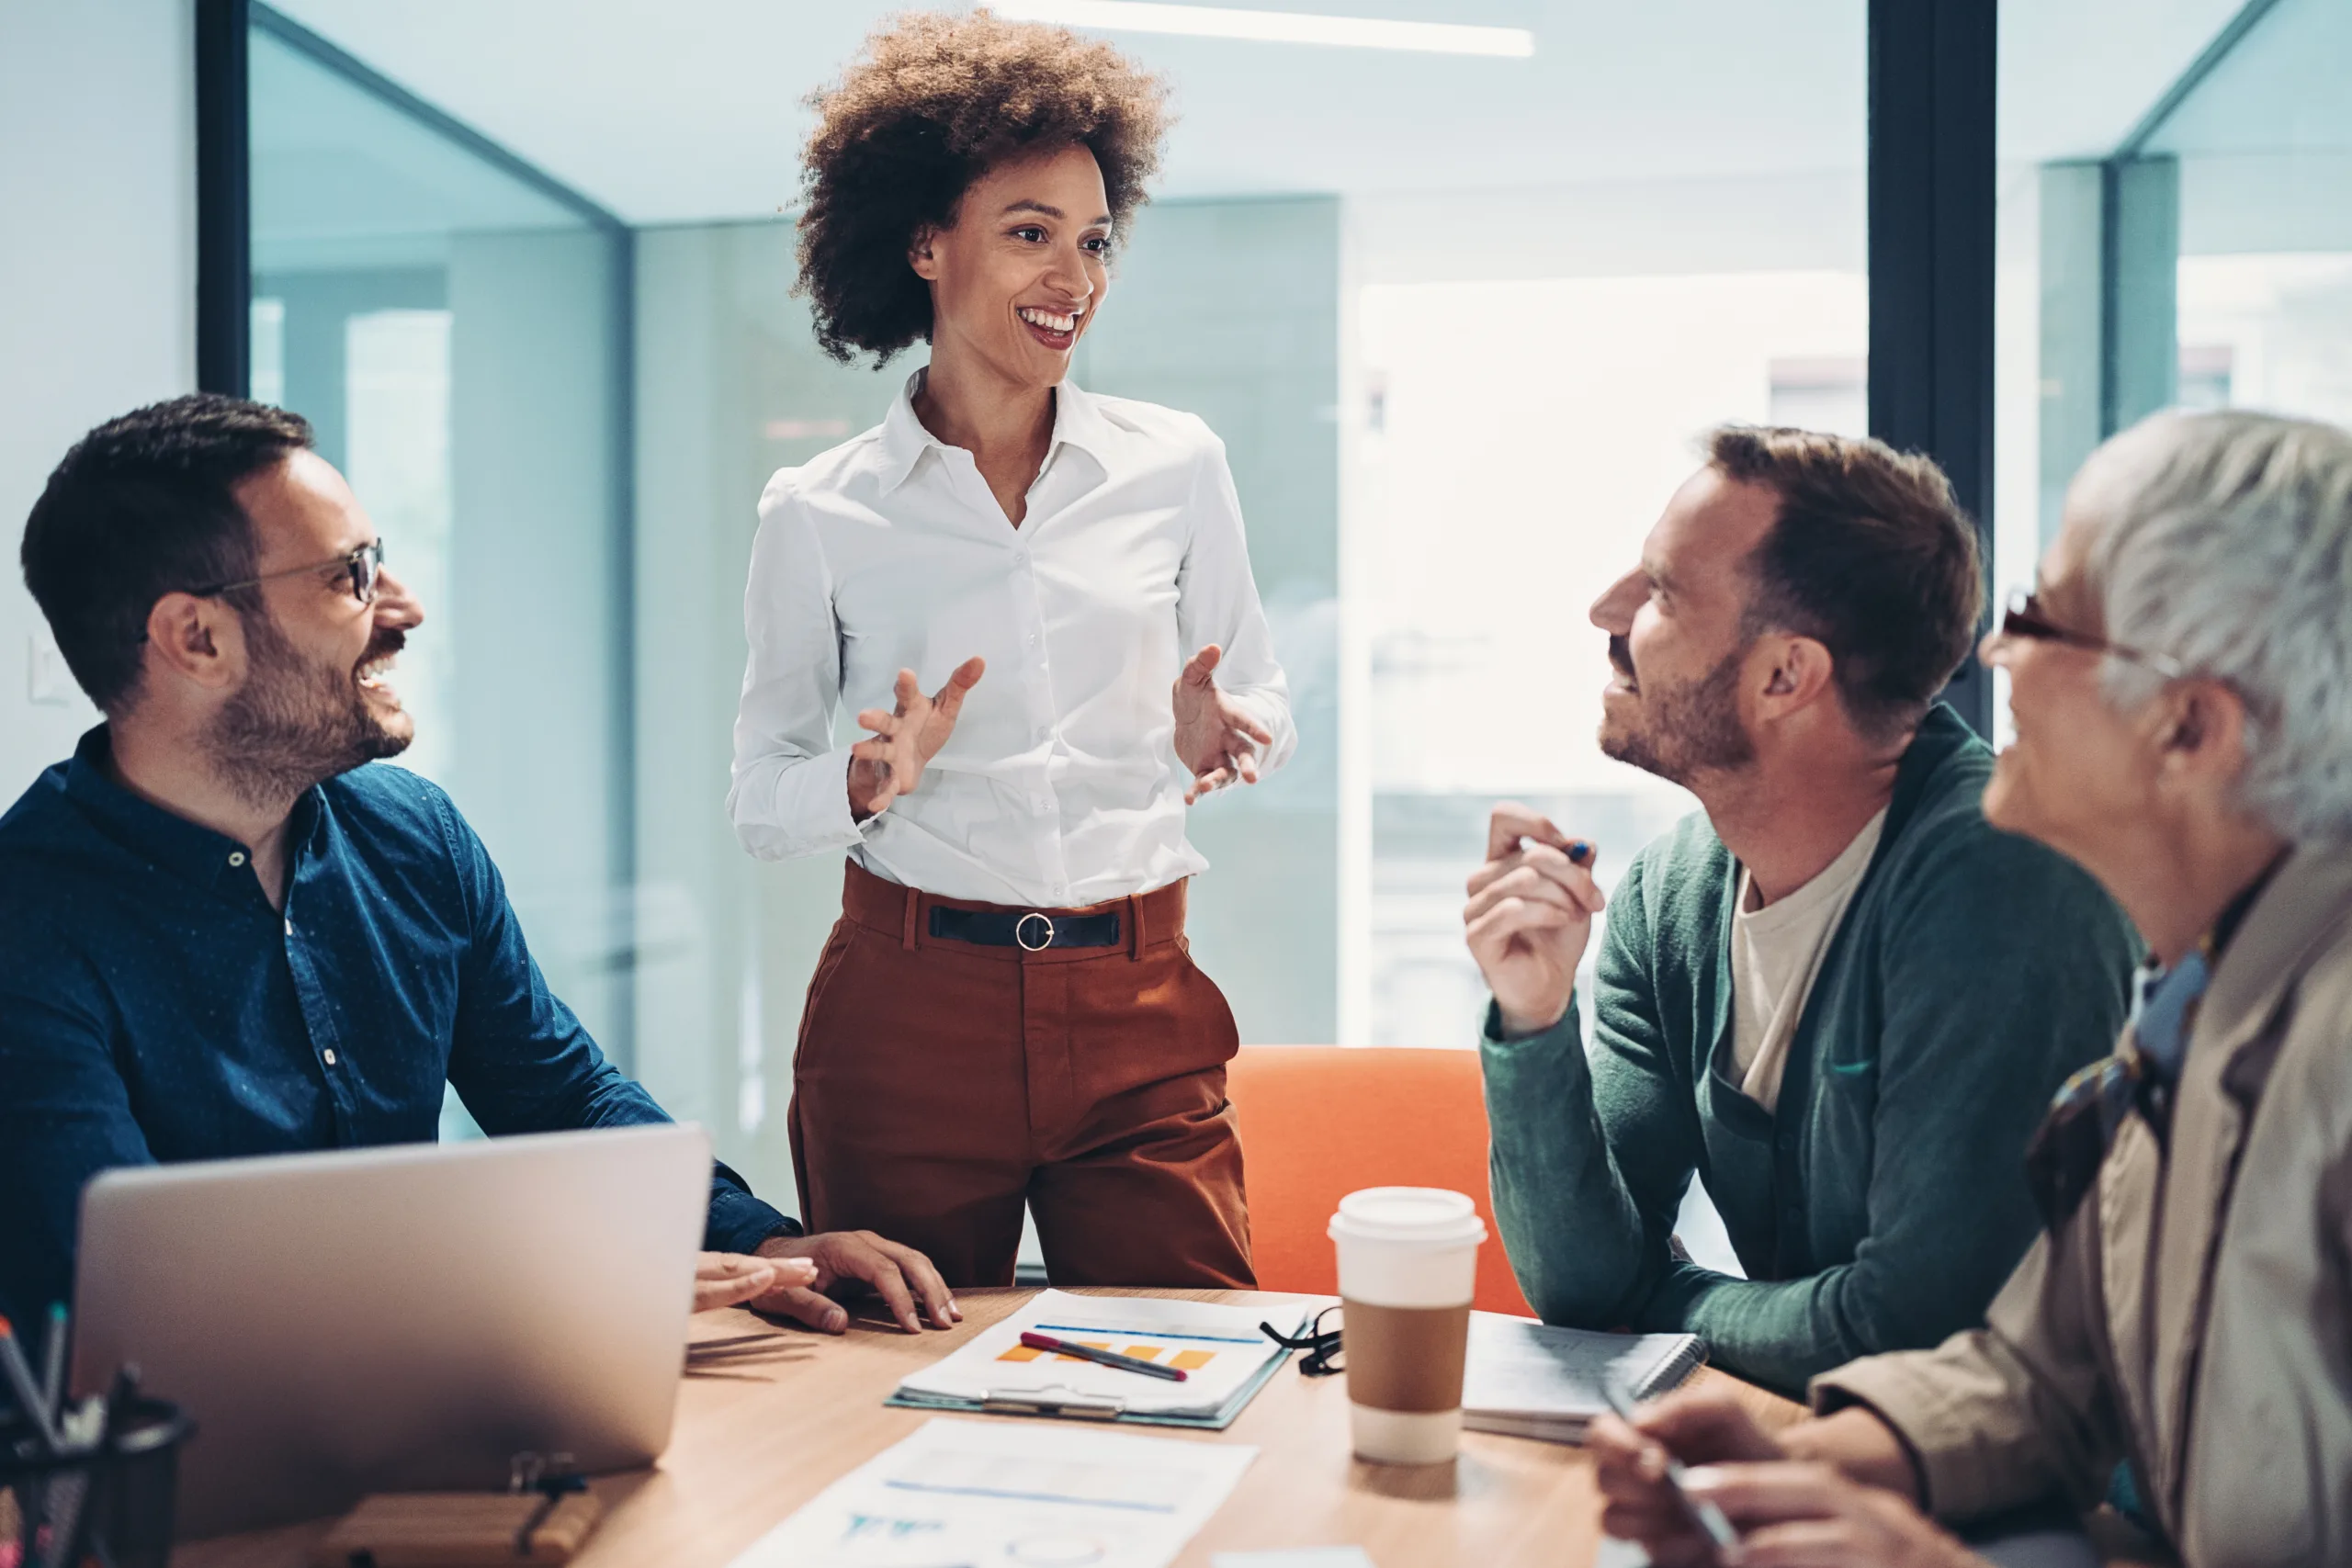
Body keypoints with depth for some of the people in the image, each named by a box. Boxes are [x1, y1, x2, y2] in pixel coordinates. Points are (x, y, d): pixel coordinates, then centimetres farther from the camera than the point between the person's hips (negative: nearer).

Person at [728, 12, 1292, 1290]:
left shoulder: (1176, 468, 5)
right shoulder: (817, 515, 1)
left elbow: (1264, 704, 15)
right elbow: (759, 803, 5)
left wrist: (1211, 736, -8)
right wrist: (875, 776, -15)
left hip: (1138, 1008, 1)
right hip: (908, 1007, -1)